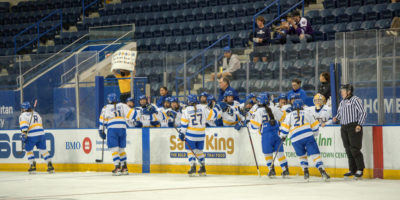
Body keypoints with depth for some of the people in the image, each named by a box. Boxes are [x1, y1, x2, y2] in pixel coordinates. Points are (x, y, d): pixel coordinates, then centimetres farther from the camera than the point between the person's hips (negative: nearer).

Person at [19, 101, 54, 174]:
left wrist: (24, 134, -20)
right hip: (41, 135, 6)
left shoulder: (23, 116, 1)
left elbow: (24, 125, -15)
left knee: (29, 150, 12)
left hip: (32, 136, -6)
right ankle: (50, 166, 5)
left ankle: (32, 166, 4)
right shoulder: (36, 114, 23)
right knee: (43, 150, 12)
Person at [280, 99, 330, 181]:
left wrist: (283, 136, 23)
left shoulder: (289, 115, 16)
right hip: (308, 136, -1)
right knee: (315, 154, -4)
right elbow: (315, 126, 16)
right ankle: (322, 171, -18)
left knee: (302, 156, 20)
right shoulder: (307, 113, 15)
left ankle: (306, 172, 7)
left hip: (296, 139, 1)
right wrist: (314, 133, 34)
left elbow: (285, 127, 9)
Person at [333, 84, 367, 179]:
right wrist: (336, 118, 5)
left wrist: (359, 125, -16)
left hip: (354, 127, -8)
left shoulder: (355, 100, -6)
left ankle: (360, 170, -4)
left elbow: (363, 113, -9)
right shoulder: (342, 102, 18)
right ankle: (352, 170, 14)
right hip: (344, 128, 8)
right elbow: (339, 113, 28)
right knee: (348, 150, 7)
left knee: (354, 149, -10)